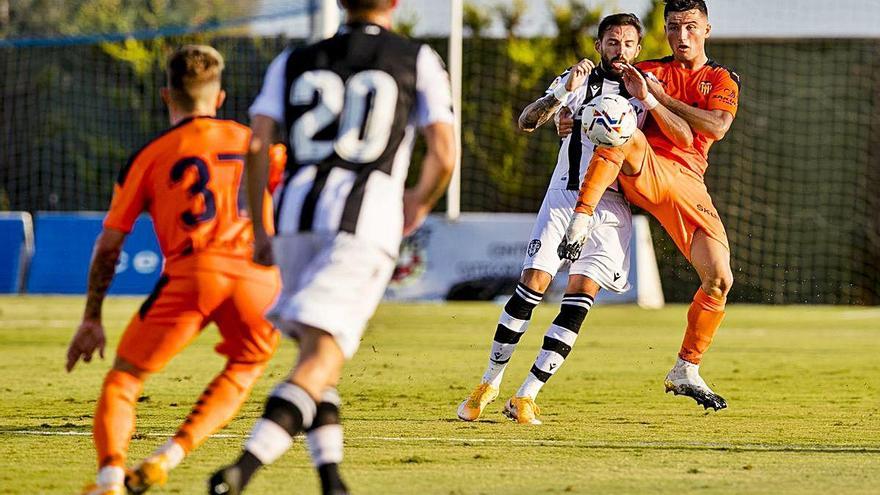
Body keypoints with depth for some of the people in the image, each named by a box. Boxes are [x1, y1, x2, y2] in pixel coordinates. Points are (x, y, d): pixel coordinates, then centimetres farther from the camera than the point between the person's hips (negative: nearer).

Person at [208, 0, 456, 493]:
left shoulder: (294, 61, 18)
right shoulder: (419, 62, 11)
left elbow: (257, 147, 7)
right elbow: (444, 156, 3)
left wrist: (258, 229, 15)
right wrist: (420, 204, 24)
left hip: (296, 211, 4)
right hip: (364, 217, -4)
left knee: (320, 351, 20)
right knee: (323, 356, -12)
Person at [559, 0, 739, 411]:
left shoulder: (723, 80, 14)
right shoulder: (648, 71, 16)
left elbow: (717, 127, -5)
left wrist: (659, 98, -7)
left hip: (688, 183, 2)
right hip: (644, 172, -2)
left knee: (719, 280, -9)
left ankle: (686, 372, 8)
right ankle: (582, 219, -45)